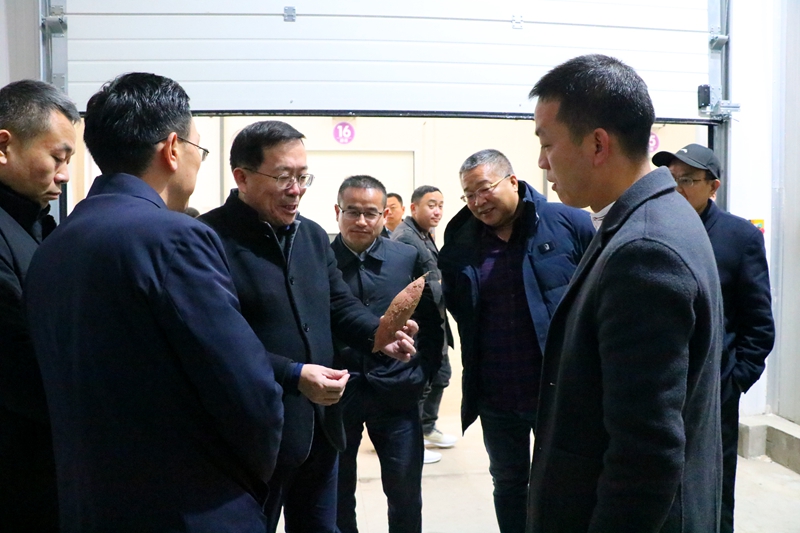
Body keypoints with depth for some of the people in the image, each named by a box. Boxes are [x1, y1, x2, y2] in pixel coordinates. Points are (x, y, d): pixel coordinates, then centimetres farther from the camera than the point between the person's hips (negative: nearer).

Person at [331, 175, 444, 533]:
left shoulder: (408, 259, 0)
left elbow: (431, 323, 6)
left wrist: (421, 374, 0)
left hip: (397, 395, 1)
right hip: (336, 395, 0)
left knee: (405, 493, 10)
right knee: (336, 494, 14)